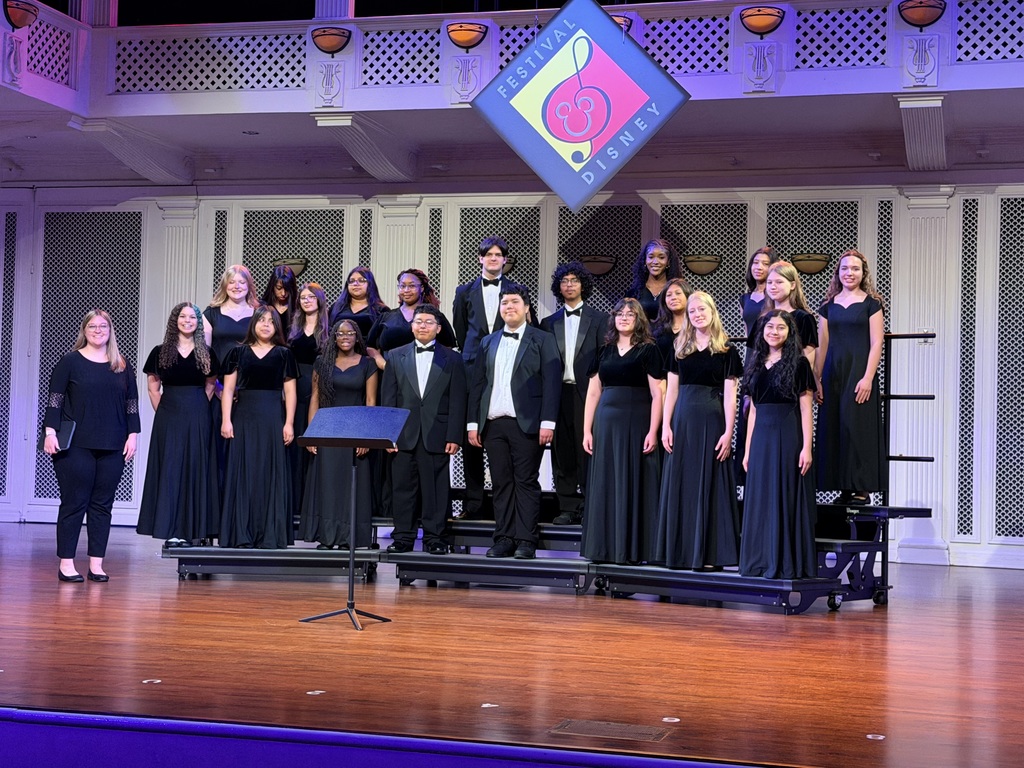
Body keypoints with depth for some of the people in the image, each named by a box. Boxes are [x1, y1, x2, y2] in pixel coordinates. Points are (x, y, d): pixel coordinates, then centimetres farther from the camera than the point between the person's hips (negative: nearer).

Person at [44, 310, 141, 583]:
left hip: (112, 447, 3)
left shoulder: (123, 366, 12)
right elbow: (55, 399, -1)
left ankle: (96, 564, 7)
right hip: (75, 446, -3)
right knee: (74, 502, -2)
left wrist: (132, 435, 5)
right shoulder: (69, 362, 3)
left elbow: (132, 404, 13)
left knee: (102, 505, 3)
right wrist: (50, 432, -9)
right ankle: (66, 564, 2)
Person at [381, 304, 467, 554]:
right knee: (403, 487, 4)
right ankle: (403, 537, 12)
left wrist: (454, 437, -6)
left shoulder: (452, 359, 6)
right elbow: (388, 398, 8)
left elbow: (457, 401, 2)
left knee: (436, 488, 1)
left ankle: (434, 538, 8)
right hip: (404, 436, 2)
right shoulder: (396, 356, 11)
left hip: (437, 436, -1)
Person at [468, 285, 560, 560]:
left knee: (526, 482, -4)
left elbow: (551, 382, -4)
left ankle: (526, 541, -2)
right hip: (493, 423, 4)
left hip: (526, 423, -4)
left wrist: (548, 422, -12)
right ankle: (504, 539, 9)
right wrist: (473, 422, 8)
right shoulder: (488, 343, 18)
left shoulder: (543, 340, 4)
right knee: (501, 483, 5)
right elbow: (477, 384, 16)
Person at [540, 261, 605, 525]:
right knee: (562, 453, 4)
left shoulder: (598, 320, 7)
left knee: (588, 450, -5)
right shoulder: (549, 323, 15)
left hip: (587, 393, -3)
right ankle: (568, 508, 9)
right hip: (559, 393, 3)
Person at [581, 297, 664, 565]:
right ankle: (604, 549, 11)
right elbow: (593, 392, 13)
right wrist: (587, 430, 6)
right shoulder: (605, 350, 14)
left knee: (632, 484, -2)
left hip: (636, 423, -4)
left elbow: (657, 394, -5)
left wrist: (653, 432, -14)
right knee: (605, 485, 6)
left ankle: (631, 549, 3)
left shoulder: (648, 350, 0)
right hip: (606, 423, 5)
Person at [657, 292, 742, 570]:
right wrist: (666, 426, 1)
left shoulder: (726, 351, 1)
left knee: (709, 484, -3)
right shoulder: (680, 348, 12)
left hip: (712, 420, -4)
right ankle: (681, 551, 11)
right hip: (682, 419, 4)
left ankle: (709, 554, -1)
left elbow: (730, 394, -4)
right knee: (680, 483, 5)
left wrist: (728, 432, -11)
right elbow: (672, 389, 10)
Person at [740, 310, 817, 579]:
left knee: (786, 499, -3)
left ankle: (787, 565, 1)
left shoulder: (798, 363, -2)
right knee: (760, 499, 6)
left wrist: (806, 447, -14)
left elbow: (805, 408, -6)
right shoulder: (757, 363, 14)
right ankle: (760, 562, 12)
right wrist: (748, 448, 11)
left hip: (788, 436, -5)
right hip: (761, 436, 6)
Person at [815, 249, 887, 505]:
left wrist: (868, 378, -15)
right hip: (833, 374, 5)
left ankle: (861, 489, -3)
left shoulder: (871, 303, 1)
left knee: (857, 426, -8)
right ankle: (844, 489, 7)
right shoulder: (829, 305, 13)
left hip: (859, 372, -4)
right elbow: (822, 344, 12)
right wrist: (816, 379, 6)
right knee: (832, 428, 2)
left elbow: (876, 343, -5)